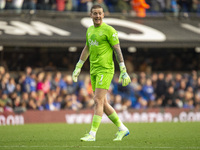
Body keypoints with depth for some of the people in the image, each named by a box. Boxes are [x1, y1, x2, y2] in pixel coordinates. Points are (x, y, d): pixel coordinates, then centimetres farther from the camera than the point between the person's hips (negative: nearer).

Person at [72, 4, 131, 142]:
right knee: (103, 104, 9)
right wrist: (78, 67, 29)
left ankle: (92, 134, -14)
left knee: (98, 101, -13)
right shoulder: (90, 30, 15)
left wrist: (123, 71, -11)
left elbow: (118, 50, -8)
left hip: (105, 70, -8)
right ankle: (122, 129, 21)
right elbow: (87, 49, 27)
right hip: (94, 70, 8)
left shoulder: (109, 30, -7)